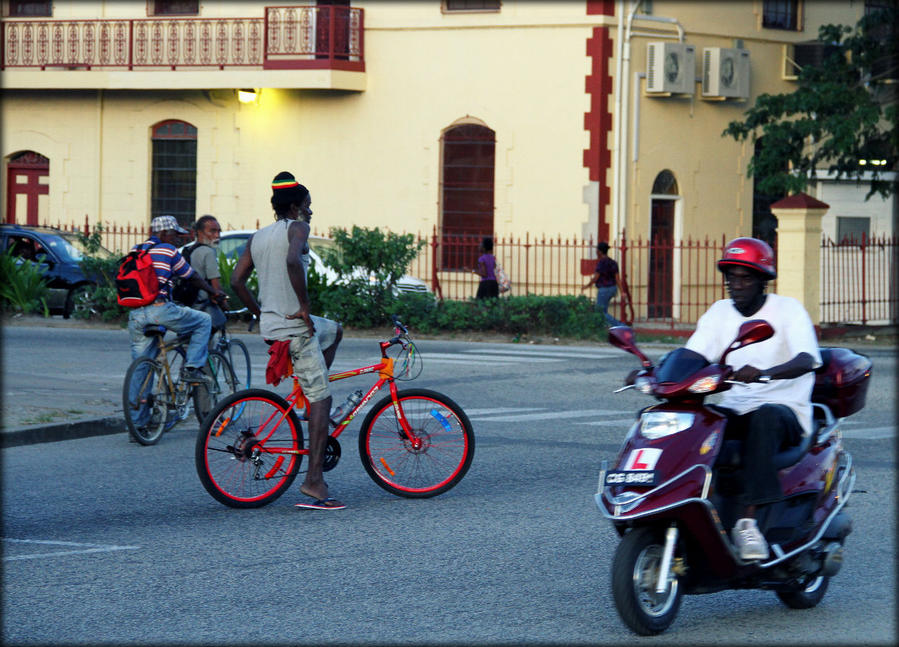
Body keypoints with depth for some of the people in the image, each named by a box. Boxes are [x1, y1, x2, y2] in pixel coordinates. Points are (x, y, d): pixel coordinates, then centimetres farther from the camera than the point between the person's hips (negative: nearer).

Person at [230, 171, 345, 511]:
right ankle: (314, 480, -14)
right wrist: (304, 307, -22)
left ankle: (313, 405, 27)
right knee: (322, 398, -6)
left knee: (334, 330, 33)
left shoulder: (257, 237, 15)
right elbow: (293, 260, -29)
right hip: (295, 328, -8)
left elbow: (236, 280, 12)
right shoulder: (296, 228, -8)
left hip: (269, 325, 8)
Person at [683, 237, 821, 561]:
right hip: (734, 409, 4)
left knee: (765, 418, -39)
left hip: (785, 409, -4)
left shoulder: (788, 309, -3)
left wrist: (763, 373, -41)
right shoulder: (719, 312, 12)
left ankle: (750, 520, -46)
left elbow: (807, 361, -21)